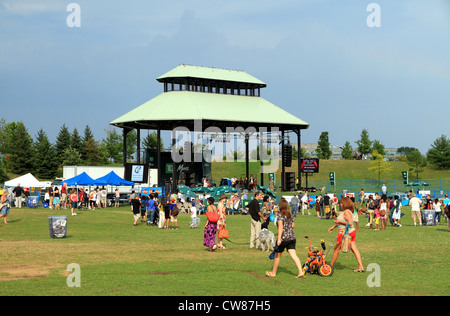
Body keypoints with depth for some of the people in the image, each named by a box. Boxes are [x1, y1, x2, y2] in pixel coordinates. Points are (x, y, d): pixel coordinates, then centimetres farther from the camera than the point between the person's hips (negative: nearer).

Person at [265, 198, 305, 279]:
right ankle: (301, 272, -17)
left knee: (277, 255, 12)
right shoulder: (290, 215, 9)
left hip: (283, 239, -5)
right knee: (294, 255, -3)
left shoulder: (280, 216, -10)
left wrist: (279, 238, -22)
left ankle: (273, 272, 25)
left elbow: (280, 227, -19)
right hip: (291, 238, 5)